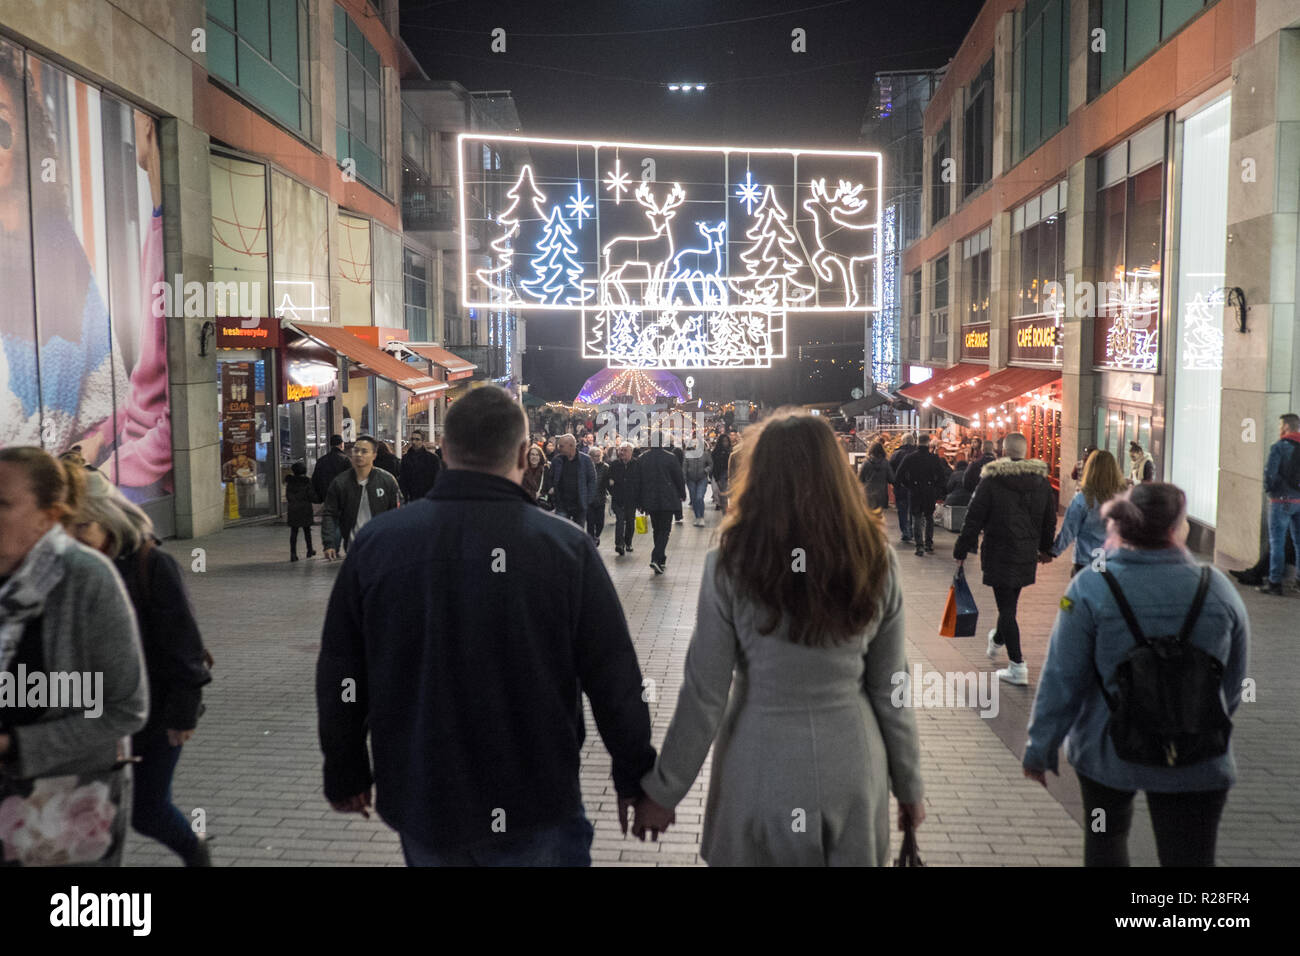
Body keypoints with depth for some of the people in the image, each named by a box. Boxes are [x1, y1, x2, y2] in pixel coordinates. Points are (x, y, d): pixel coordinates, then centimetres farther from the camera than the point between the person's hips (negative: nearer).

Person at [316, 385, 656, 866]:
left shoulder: (377, 542, -6)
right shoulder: (566, 546, -13)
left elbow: (338, 674, 2)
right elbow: (615, 680, -10)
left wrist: (345, 772, 15)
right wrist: (635, 777, 3)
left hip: (420, 803, 3)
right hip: (534, 809, -2)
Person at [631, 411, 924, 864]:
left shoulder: (731, 564, -15)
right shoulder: (875, 560, -8)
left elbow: (704, 694, -12)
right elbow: (890, 688, -2)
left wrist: (663, 791, -1)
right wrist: (908, 785, 11)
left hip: (763, 772, -1)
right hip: (851, 769, 2)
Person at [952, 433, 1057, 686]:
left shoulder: (991, 480, -13)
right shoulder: (1042, 480, 2)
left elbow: (974, 518, -11)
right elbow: (1050, 519, 12)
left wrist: (961, 550, -2)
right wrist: (1046, 549, 26)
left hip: (999, 553, -5)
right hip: (1027, 554, 5)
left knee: (1006, 606, -2)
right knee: (1010, 601, 23)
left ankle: (1017, 667, -3)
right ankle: (998, 639, 48)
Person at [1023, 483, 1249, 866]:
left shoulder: (1091, 588, -15)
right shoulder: (1218, 588, -6)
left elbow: (1062, 679, -13)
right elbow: (1234, 682, 5)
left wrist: (1041, 747, -2)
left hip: (1107, 749, -1)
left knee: (1105, 836, 25)